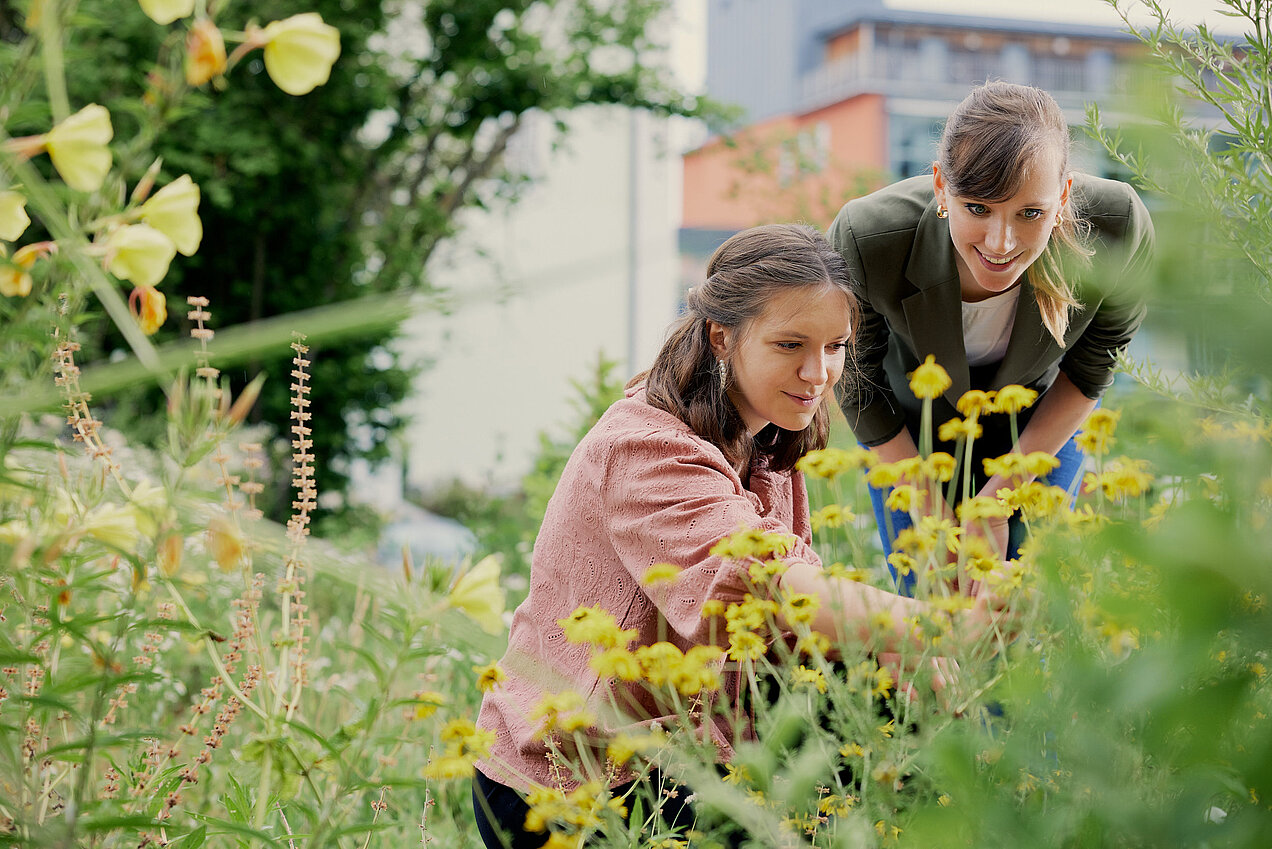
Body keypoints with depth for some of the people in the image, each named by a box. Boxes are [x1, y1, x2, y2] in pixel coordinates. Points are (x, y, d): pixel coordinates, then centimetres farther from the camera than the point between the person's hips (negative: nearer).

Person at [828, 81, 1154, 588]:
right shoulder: (865, 239, -38)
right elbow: (861, 387, -17)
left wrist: (1001, 495, -12)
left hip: (1042, 420, 1)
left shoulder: (1117, 228, -35)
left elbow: (1091, 370, -13)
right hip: (911, 425, -1)